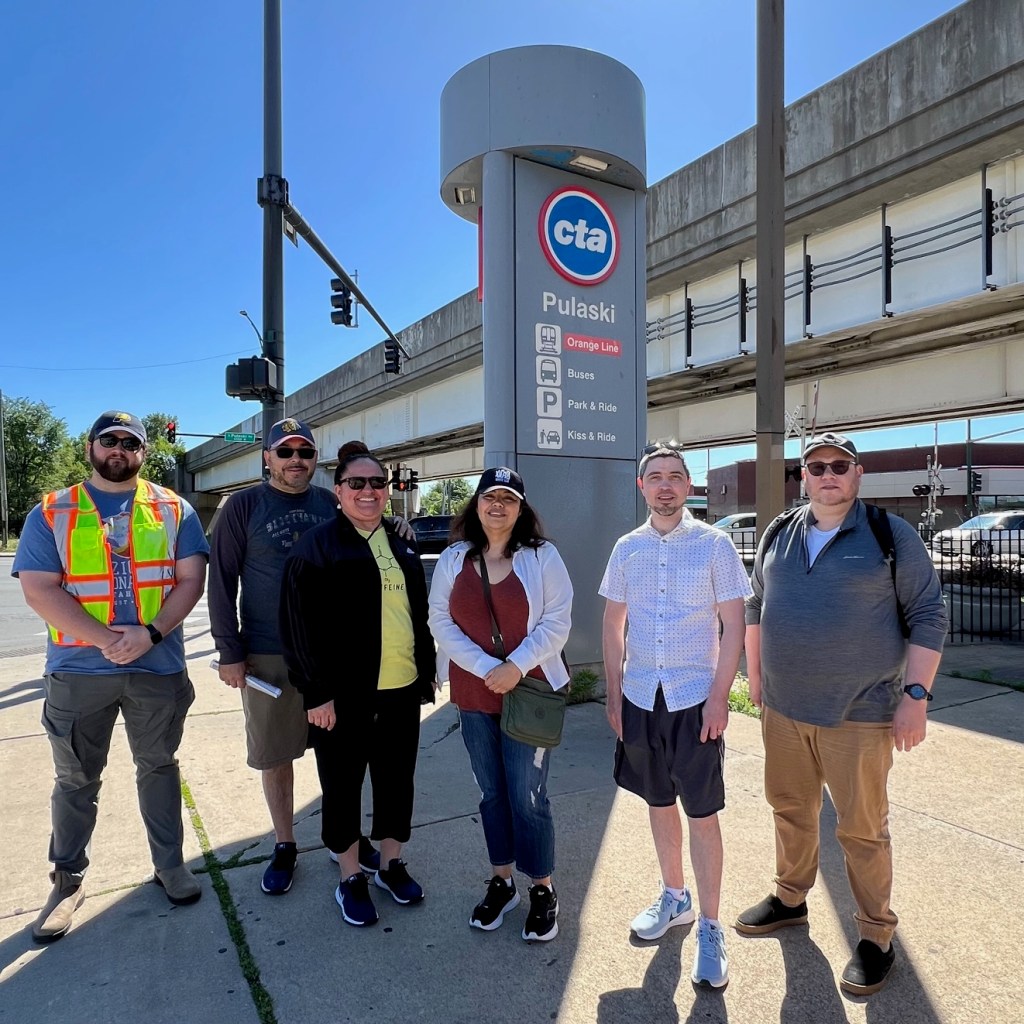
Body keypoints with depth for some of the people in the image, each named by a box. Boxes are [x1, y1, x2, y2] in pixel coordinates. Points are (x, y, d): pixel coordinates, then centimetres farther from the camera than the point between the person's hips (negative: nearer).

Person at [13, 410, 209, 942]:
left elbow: (190, 579, -3)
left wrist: (150, 633, -18)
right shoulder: (51, 513, 1)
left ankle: (170, 863, 31)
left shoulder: (172, 510, 3)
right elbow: (39, 590, -8)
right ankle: (67, 880, 33)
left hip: (158, 667, 0)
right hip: (77, 670, 0)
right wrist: (105, 639, -18)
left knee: (158, 766, 14)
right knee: (75, 779, 14)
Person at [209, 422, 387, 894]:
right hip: (268, 656, -2)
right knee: (274, 754, 11)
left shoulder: (332, 505, 4)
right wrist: (230, 652, -7)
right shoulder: (243, 506, -3)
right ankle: (284, 846, 31)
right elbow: (222, 582, -4)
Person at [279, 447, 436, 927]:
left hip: (402, 689, 5)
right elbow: (301, 622, -12)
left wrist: (427, 672, 12)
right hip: (345, 692, -5)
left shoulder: (402, 545, 9)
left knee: (397, 779, 16)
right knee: (343, 784, 11)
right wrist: (315, 691, -15)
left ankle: (392, 864, 36)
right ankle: (350, 878, 30)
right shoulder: (318, 544, -8)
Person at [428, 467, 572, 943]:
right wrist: (485, 667, -12)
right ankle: (500, 881, 34)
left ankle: (543, 890, 24)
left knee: (528, 794, 3)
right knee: (492, 792, 16)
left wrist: (517, 666, -16)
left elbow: (557, 620, -7)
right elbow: (440, 620, -2)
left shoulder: (542, 556, -4)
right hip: (473, 694, 3)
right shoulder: (453, 559, 2)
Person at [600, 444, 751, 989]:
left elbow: (734, 624, -6)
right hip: (641, 697, 4)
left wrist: (719, 696, -11)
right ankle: (674, 897, 39)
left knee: (702, 815, 5)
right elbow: (613, 625, 8)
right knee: (659, 804, 18)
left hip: (695, 698, -3)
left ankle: (709, 928, 23)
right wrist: (614, 694, 5)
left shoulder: (714, 544, -6)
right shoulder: (627, 549, 3)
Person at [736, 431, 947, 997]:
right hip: (782, 709, 4)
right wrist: (756, 676, 12)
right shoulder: (778, 536, 6)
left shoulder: (892, 535, -7)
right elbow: (756, 607, 13)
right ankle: (789, 898, 40)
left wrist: (915, 695, -11)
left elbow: (928, 615, -6)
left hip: (860, 714, -4)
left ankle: (876, 936, 28)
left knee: (862, 829, 7)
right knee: (790, 809, 19)